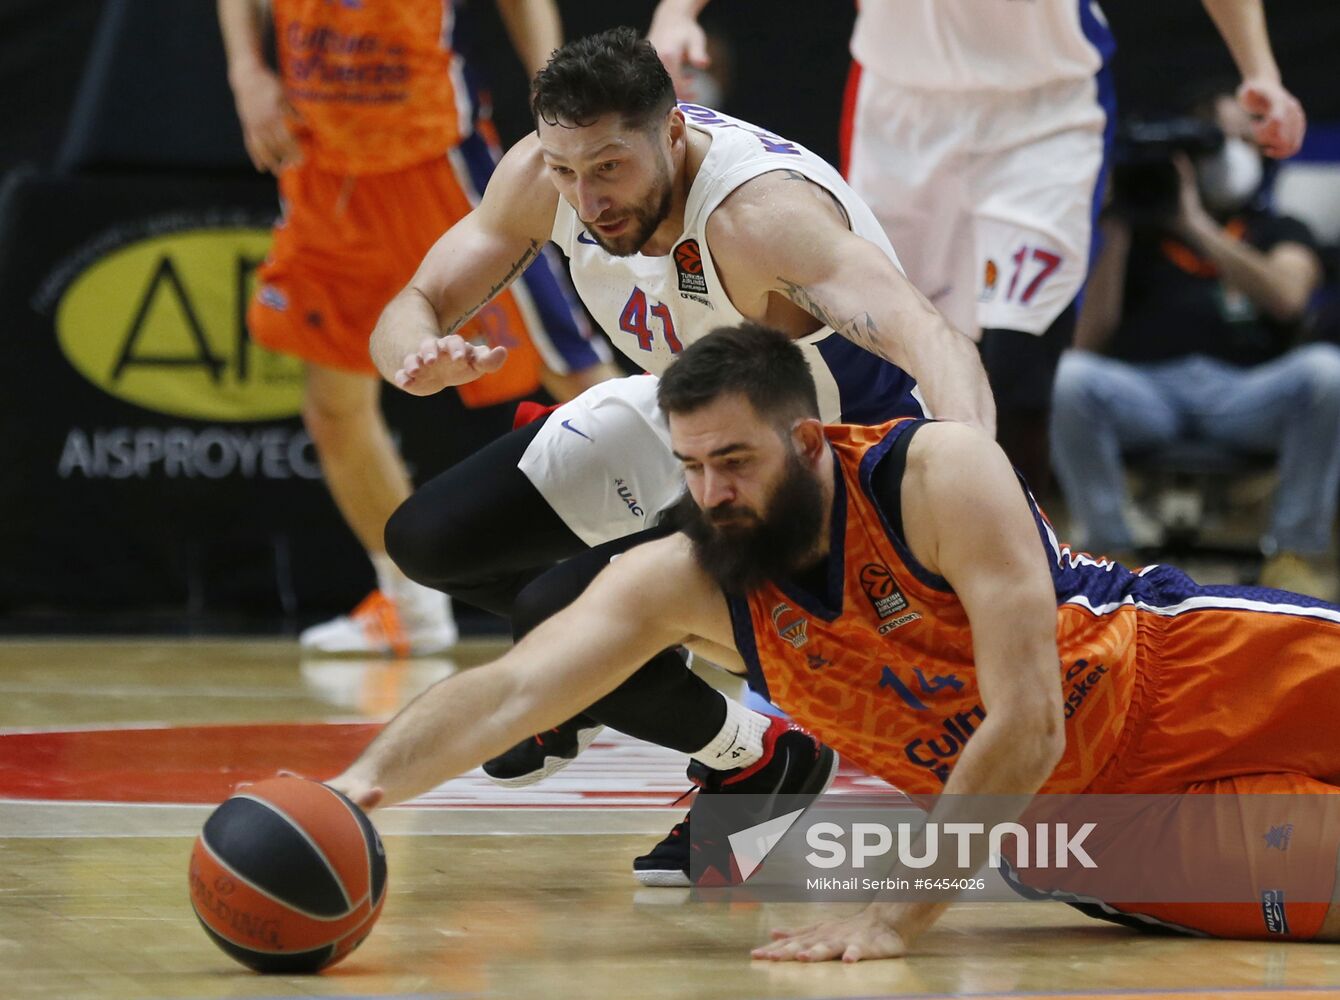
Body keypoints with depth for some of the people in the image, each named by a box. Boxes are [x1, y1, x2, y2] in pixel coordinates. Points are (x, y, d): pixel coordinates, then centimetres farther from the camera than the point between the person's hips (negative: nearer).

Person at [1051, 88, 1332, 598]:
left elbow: (1287, 297, -1)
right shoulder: (1143, 234, 26)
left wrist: (1197, 225, -3)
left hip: (1243, 391, 0)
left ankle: (1293, 554, -22)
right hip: (1147, 389, 0)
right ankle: (1109, 551, -21)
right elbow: (1090, 343, 12)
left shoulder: (1280, 231, 26)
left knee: (1324, 369, -32)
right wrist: (1118, 232, 8)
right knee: (1071, 376, -33)